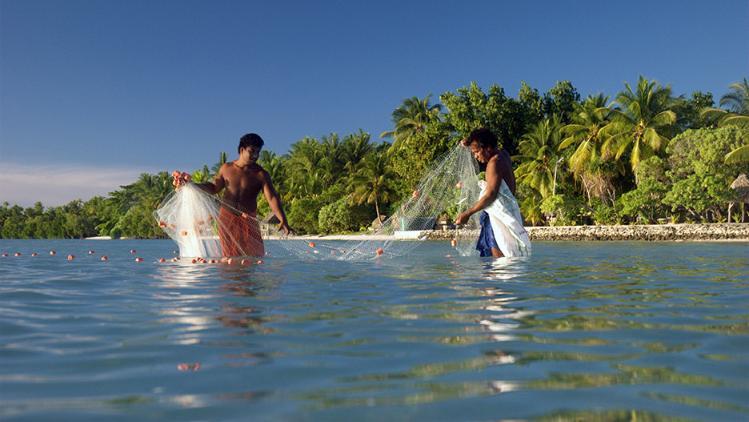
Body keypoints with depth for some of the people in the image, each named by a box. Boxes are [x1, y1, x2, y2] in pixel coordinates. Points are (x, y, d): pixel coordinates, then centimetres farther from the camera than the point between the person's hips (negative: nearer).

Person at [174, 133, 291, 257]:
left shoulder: (261, 174, -6)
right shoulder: (226, 168, 6)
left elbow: (272, 198, -15)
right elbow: (214, 187, 20)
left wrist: (282, 219, -29)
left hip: (248, 221, -3)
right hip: (226, 219, 3)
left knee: (254, 255, -8)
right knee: (231, 257, 6)